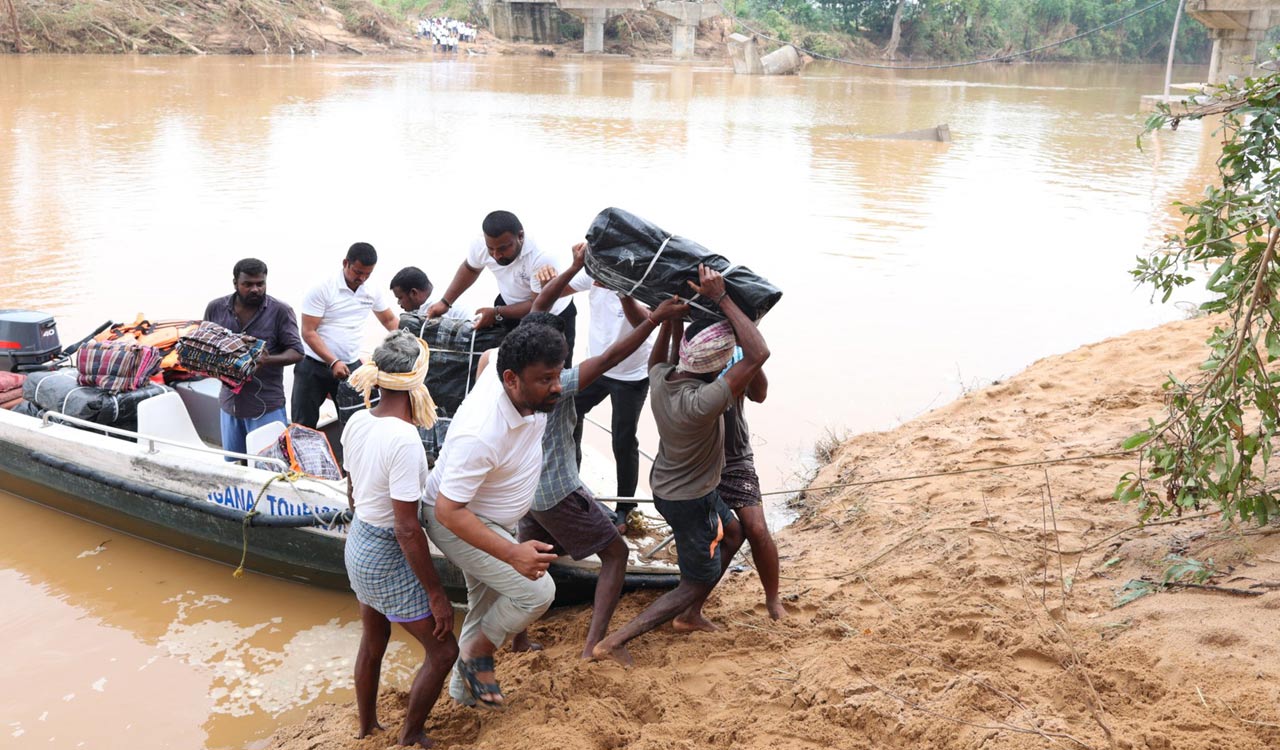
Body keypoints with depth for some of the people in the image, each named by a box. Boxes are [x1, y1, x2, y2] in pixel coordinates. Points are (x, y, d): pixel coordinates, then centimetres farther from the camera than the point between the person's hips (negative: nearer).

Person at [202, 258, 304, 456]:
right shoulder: (215, 308, 4)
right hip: (230, 402, 4)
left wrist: (268, 360, -26)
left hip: (267, 407, -4)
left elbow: (296, 352, -7)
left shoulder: (280, 311, -7)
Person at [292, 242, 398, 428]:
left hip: (351, 366, 4)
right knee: (304, 425, 3)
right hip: (313, 366, -3)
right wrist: (333, 362, -26)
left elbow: (390, 320, 15)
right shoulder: (322, 289, -14)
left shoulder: (372, 292, 1)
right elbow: (308, 332, -15)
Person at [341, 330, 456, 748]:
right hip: (388, 559, -8)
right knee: (442, 651, 10)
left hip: (358, 544, 8)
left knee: (372, 644, 27)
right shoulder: (404, 440, -30)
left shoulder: (357, 423, -5)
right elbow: (407, 530, -27)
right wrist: (437, 596, -19)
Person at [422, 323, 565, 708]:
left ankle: (465, 685, 43)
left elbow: (490, 355, 7)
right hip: (456, 521, -9)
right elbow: (448, 510, -36)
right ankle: (477, 653, 11)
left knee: (488, 603, 22)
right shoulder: (480, 435, -42)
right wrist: (512, 553, -42)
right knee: (536, 591, -14)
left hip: (491, 517, 9)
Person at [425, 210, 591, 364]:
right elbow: (470, 269, 2)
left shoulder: (542, 259, -39)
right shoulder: (480, 246, -23)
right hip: (511, 305, 5)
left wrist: (497, 313, -29)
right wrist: (445, 302, -2)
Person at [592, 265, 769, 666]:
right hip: (690, 501, -8)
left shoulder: (660, 378, -18)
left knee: (732, 533, 29)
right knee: (695, 583, 10)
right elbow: (759, 354, -41)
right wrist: (721, 297, -37)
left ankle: (690, 615, 41)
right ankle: (614, 642, 7)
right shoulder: (701, 403, -39)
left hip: (666, 481, 8)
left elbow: (660, 361, 9)